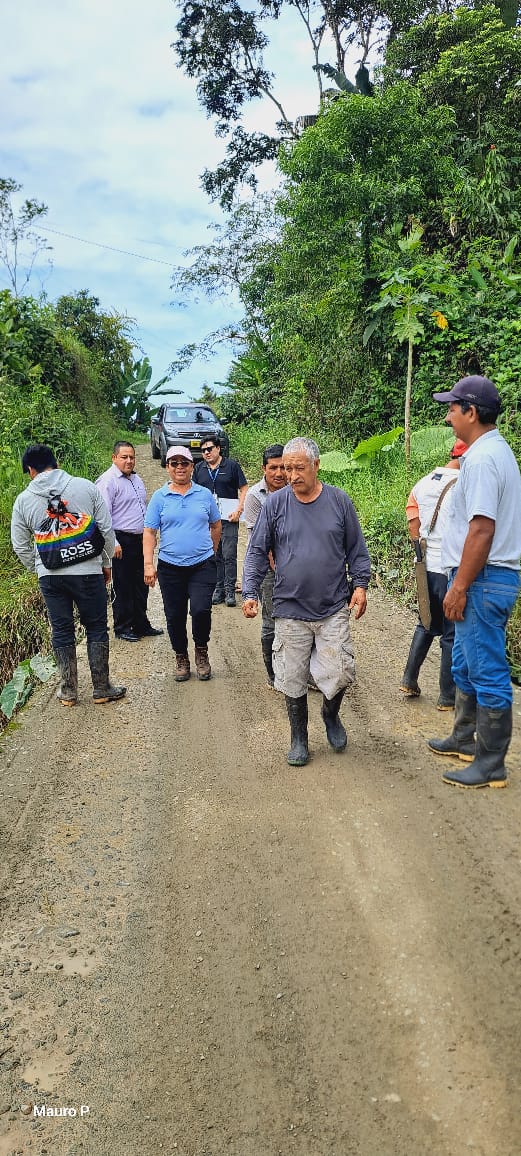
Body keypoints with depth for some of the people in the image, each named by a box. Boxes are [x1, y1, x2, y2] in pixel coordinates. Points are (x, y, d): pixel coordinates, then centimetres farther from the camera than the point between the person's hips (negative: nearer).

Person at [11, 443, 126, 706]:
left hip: (49, 576, 1)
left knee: (62, 632, 13)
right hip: (88, 571, -1)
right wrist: (106, 563, 12)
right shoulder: (85, 487, -2)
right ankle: (101, 689, 16)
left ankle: (68, 691, 21)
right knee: (96, 628, 10)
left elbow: (20, 546, 6)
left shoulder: (23, 500, 1)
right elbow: (106, 529, 0)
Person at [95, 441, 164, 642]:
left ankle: (141, 625, 26)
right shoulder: (108, 480, -12)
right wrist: (113, 543, -21)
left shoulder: (136, 478, 15)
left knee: (140, 586, 14)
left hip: (140, 540, 8)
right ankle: (122, 628, 12)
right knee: (123, 588, 0)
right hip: (122, 542, -8)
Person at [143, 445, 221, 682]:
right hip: (170, 567, 1)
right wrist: (148, 564, -7)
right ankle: (181, 657, 28)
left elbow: (216, 525, 17)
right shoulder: (159, 497, 3)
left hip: (203, 565, -1)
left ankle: (201, 651, 11)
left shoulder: (204, 495, 5)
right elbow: (149, 532, 1)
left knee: (201, 609, -16)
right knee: (175, 616, 7)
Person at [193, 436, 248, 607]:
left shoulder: (232, 465, 1)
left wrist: (238, 510, -10)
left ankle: (230, 590, 1)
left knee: (229, 555, -6)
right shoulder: (199, 468, 12)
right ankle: (218, 589, 15)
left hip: (228, 518, -4)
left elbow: (243, 490, 1)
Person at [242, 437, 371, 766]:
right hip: (290, 609, 0)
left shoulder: (339, 500, 2)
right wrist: (251, 593, -6)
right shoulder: (275, 503, 0)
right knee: (293, 679, 6)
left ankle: (331, 715, 30)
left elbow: (357, 548, 9)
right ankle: (299, 739, 26)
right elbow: (257, 552, 2)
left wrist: (361, 585, 2)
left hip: (334, 608, 0)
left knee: (340, 673, -3)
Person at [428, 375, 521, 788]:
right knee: (465, 666, 21)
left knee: (488, 674, -2)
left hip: (484, 580, -11)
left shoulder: (482, 459, -18)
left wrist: (459, 588, -20)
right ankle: (465, 739, 36)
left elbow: (482, 529, -24)